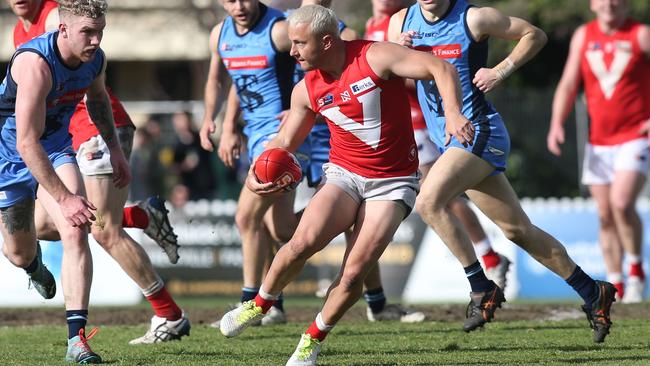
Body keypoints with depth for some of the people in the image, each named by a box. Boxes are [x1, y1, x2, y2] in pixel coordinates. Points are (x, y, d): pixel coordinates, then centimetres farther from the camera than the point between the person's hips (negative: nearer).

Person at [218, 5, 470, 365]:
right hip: (344, 174, 3)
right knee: (303, 241, -25)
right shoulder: (306, 91, 0)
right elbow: (285, 141, 12)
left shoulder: (375, 57, -15)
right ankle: (259, 304, 0)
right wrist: (255, 172, -7)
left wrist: (453, 113, -33)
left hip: (393, 182, -3)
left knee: (355, 271, -15)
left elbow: (441, 69, -17)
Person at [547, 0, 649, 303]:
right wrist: (557, 123, -5)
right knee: (605, 215, 4)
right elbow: (568, 84, 8)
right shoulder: (583, 36, 8)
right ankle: (615, 286, 11)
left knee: (621, 203, -21)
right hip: (598, 140, 4)